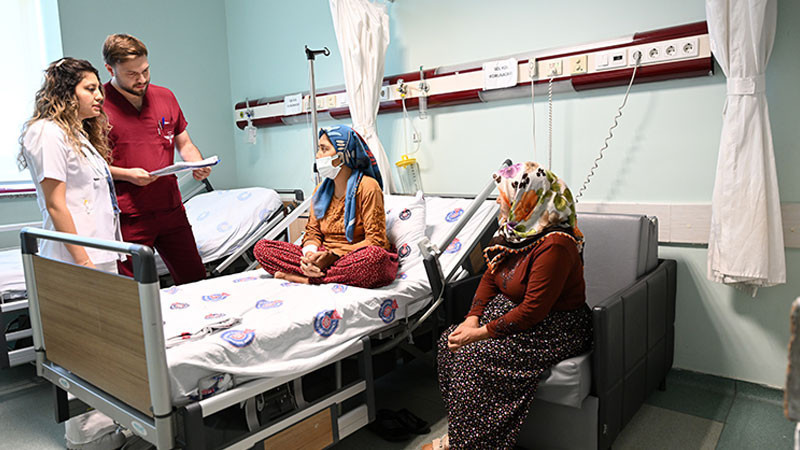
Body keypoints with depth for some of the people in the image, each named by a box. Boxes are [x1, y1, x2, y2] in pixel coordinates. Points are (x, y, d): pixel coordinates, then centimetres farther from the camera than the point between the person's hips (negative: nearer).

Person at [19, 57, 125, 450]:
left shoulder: (80, 134, 19)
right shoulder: (48, 132, -10)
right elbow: (56, 205, -16)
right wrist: (82, 260, -18)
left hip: (101, 254, 9)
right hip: (77, 259, -9)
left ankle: (103, 416, 26)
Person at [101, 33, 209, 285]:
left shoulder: (165, 97, 10)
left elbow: (184, 144, 17)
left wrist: (198, 165, -3)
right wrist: (126, 174, -17)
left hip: (172, 209, 5)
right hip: (128, 218, -4)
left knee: (196, 280, 11)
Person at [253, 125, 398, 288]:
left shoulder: (367, 187, -8)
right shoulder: (321, 190, 12)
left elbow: (375, 241, -12)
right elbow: (313, 231, 11)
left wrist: (335, 255, -21)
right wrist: (309, 253, -13)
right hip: (323, 256, 4)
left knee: (376, 256, -42)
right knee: (261, 247, -7)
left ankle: (304, 278, -25)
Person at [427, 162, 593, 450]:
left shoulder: (554, 245, -26)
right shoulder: (515, 231, 2)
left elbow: (533, 311, -26)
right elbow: (490, 277, 9)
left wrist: (482, 332, -22)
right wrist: (473, 318, -5)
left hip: (552, 329, -9)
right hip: (509, 312, 9)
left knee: (472, 356, -24)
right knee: (449, 340, -7)